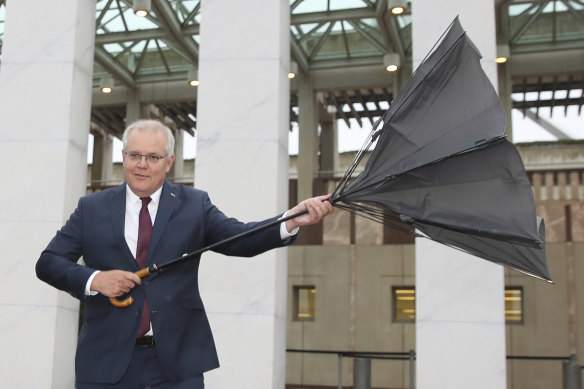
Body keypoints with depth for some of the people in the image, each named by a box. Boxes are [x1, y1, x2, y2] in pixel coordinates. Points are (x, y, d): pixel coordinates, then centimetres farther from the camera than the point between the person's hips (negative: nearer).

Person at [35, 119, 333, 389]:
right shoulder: (91, 208, 7)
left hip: (177, 363, 0)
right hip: (106, 362, 1)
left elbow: (239, 239, -7)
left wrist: (292, 221, -24)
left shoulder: (194, 205, 5)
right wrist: (93, 279, -13)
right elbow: (48, 263, 6)